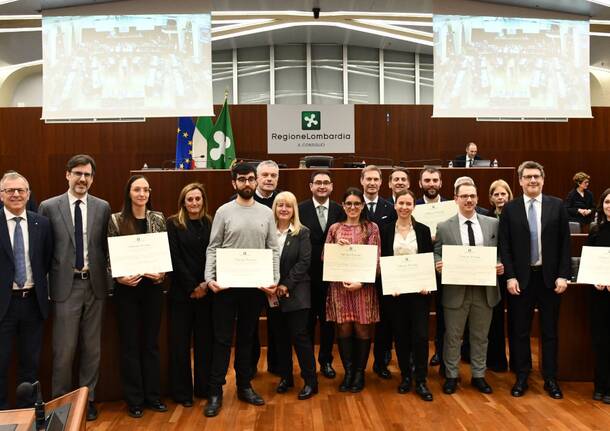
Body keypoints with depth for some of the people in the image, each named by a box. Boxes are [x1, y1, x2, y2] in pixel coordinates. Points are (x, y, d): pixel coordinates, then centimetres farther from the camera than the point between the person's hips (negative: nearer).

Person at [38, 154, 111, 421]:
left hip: (95, 284, 2)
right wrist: (46, 285, -2)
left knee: (92, 347, 11)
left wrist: (109, 280, 2)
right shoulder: (49, 207, -1)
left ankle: (87, 398, 25)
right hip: (65, 285, -2)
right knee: (64, 349, 3)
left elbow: (107, 246, 7)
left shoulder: (102, 207, 4)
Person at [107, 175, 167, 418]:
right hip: (127, 288, -2)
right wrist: (119, 278, -16)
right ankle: (134, 399, 18)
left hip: (152, 286, 2)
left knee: (151, 342, 11)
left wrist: (162, 274, -10)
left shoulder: (158, 219, 3)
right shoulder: (116, 220, -3)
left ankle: (153, 395, 23)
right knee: (130, 344, 6)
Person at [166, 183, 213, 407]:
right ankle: (182, 391, 15)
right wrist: (192, 286, -10)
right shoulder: (173, 224, 0)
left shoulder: (210, 224, 7)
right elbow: (174, 258, -5)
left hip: (206, 291, 2)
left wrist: (206, 284, -10)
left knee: (205, 339, 7)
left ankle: (204, 387, 20)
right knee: (180, 341, 3)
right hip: (181, 291, -2)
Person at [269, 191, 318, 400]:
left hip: (295, 293, -3)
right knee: (280, 337, 11)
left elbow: (304, 262, -9)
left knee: (300, 335, -3)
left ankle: (310, 381, 7)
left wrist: (286, 285, -15)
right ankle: (285, 377, 25)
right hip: (273, 293, 3)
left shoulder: (302, 232, -2)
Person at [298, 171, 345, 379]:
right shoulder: (301, 209, -4)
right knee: (307, 320, 10)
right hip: (307, 274, -2)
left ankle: (326, 361, 27)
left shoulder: (339, 210, 2)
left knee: (328, 319, 12)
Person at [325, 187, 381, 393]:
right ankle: (348, 372, 19)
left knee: (362, 329, 4)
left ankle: (360, 372, 19)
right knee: (344, 329, 5)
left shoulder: (371, 228, 2)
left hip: (363, 285, -1)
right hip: (339, 285, 2)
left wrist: (361, 282, -14)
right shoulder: (335, 228, 8)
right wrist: (337, 246, -10)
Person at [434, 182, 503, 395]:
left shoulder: (493, 224, 5)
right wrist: (438, 264, -21)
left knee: (480, 336, 14)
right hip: (456, 290, -2)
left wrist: (500, 266, -11)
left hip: (485, 289, 2)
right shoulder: (444, 227, -1)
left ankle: (478, 376, 29)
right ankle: (451, 376, 24)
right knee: (453, 336, 9)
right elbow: (436, 254, 0)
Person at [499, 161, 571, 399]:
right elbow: (504, 246, -2)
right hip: (521, 278, 0)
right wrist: (510, 277, -9)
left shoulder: (557, 205, 1)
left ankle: (550, 379, 23)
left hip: (550, 277, 1)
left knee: (549, 331, 10)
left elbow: (565, 243, 1)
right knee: (520, 332, 8)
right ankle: (521, 377, 21)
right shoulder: (510, 209, 0)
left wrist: (563, 275, -5)